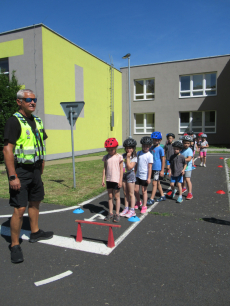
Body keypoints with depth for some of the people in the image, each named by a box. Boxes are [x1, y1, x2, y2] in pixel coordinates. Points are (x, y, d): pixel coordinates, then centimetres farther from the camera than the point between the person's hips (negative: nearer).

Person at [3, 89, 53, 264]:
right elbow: (7, 150, -20)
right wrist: (12, 176, -24)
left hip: (34, 169, 8)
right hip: (20, 170, -8)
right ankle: (15, 245, 10)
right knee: (20, 208, -7)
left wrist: (41, 168, 16)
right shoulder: (14, 121, -14)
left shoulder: (37, 121, 10)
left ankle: (35, 233, 36)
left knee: (35, 202, 18)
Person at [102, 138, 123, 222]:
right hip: (109, 180, 4)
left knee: (117, 196, 4)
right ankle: (110, 213, 21)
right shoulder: (106, 157, 5)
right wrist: (103, 179, 5)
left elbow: (121, 169, -5)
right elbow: (104, 169, 9)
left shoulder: (119, 157, -6)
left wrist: (120, 180, -9)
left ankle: (117, 214, 14)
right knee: (110, 196, 11)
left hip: (116, 180, -4)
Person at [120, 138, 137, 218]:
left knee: (131, 194, 2)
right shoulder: (123, 156, 7)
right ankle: (126, 208, 24)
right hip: (123, 175, 6)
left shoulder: (134, 157, -9)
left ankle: (132, 210, 10)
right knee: (125, 193, 13)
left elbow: (130, 167, -21)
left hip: (130, 175, -5)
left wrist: (128, 158, -18)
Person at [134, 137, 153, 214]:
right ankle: (138, 202, 34)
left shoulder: (149, 155, -11)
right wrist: (134, 173, 16)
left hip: (145, 176, -5)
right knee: (136, 190, 7)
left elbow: (150, 167, -12)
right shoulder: (139, 153, 5)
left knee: (144, 191, 6)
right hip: (138, 175, 5)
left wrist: (149, 177, -14)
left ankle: (144, 206, 21)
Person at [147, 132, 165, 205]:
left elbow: (163, 160, -9)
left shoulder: (160, 149, -11)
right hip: (152, 168, 7)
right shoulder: (151, 148, 9)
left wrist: (162, 170, -10)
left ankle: (151, 199, 1)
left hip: (157, 168, -7)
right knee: (158, 183, 16)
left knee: (154, 183, -5)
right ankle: (162, 196, 31)